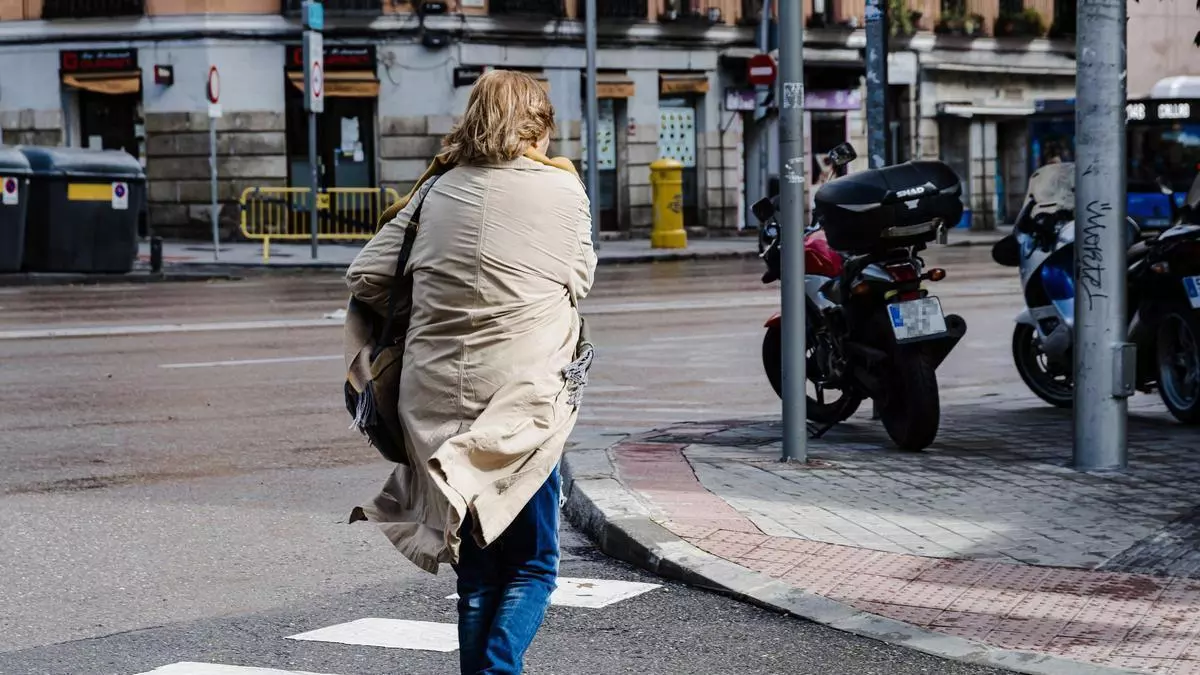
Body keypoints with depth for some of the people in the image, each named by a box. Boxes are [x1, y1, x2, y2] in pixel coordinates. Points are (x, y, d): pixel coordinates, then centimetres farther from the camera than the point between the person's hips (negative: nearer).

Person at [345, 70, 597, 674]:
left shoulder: (439, 187, 8)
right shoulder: (562, 189, 1)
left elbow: (365, 276, 6)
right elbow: (578, 282, 12)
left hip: (435, 396, 3)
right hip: (521, 394, -3)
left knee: (476, 572, 14)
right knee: (531, 567, 6)